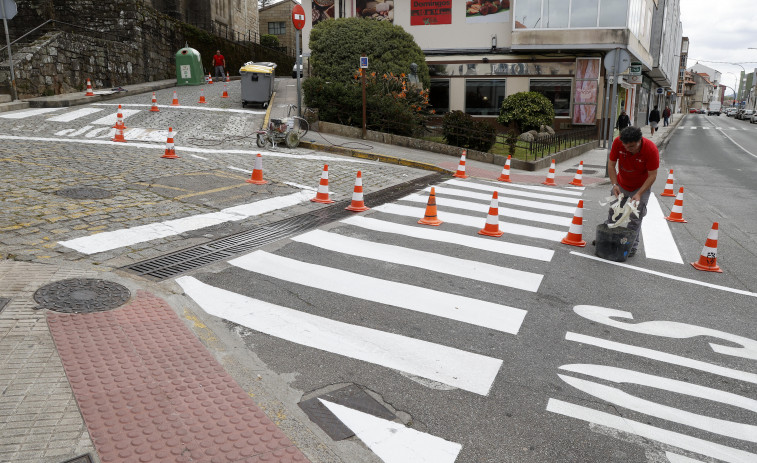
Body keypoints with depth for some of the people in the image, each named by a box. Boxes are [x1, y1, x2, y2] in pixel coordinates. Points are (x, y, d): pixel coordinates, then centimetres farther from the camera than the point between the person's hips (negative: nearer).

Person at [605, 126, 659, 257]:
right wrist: (614, 184, -23)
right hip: (621, 185, 3)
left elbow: (652, 175, -23)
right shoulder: (618, 142, -25)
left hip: (641, 187, -3)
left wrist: (639, 194, -30)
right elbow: (611, 164, -12)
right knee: (612, 213, 14)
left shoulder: (651, 149, -31)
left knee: (635, 218, 0)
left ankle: (632, 246, 12)